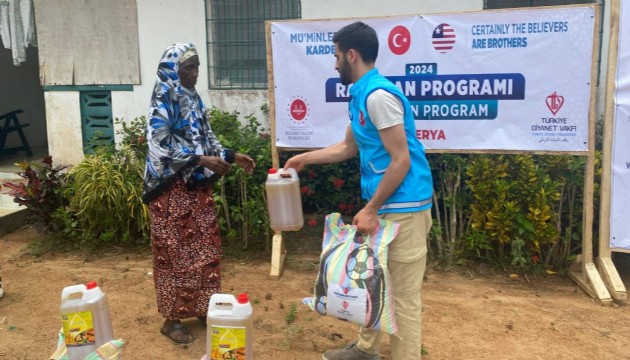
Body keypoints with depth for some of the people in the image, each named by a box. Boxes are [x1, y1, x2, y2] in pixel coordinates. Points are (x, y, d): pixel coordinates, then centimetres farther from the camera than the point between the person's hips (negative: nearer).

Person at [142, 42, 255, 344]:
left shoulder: (193, 98, 12)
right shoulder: (163, 100, -12)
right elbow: (159, 145, -21)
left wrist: (232, 156, 6)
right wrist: (201, 160, -25)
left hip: (198, 187, 8)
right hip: (173, 188, -8)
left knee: (205, 249, 13)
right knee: (175, 252, 0)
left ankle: (203, 308, 27)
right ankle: (171, 318, 13)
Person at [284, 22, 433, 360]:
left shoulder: (379, 94, -18)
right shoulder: (360, 95, 12)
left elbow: (401, 161, -20)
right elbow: (348, 147, 26)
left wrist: (370, 210, -16)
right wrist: (304, 158, 27)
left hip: (402, 207, -10)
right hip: (386, 205, 10)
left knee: (403, 294, 0)